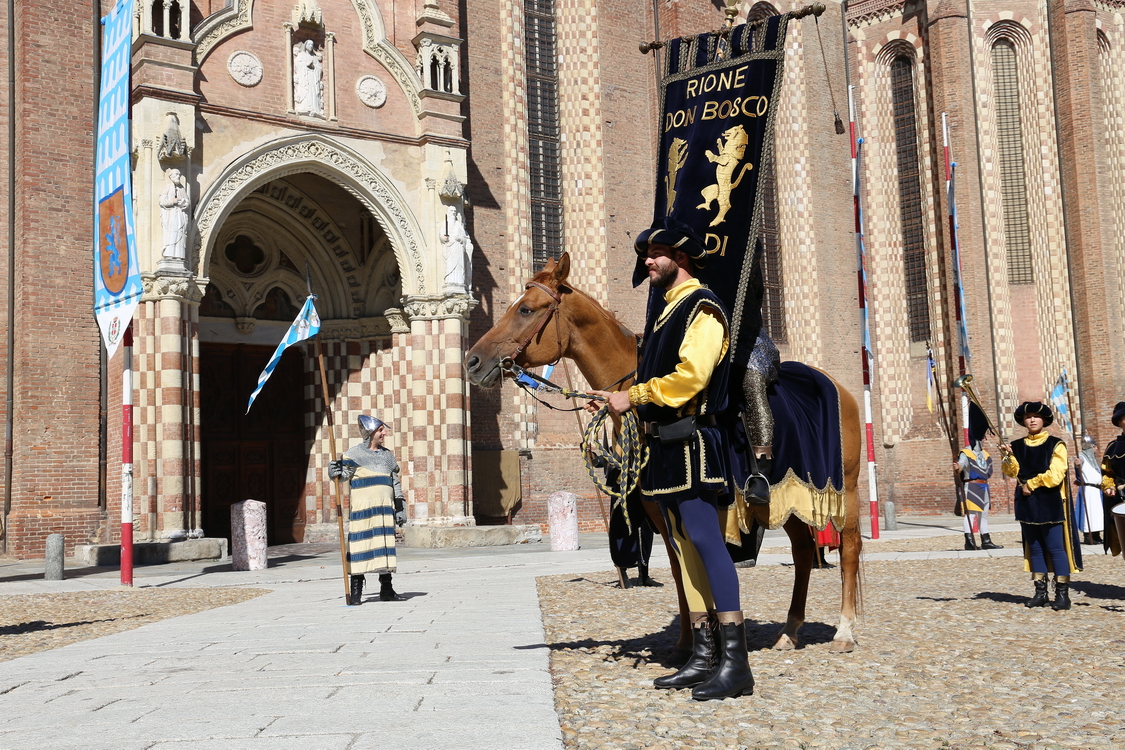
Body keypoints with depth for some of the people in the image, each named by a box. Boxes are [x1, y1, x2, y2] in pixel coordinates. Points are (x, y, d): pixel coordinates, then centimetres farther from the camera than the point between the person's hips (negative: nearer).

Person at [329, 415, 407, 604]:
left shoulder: (387, 455, 16)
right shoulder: (355, 453, 1)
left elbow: (395, 482, 19)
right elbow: (344, 473, -6)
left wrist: (400, 507, 14)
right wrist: (334, 471, -29)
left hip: (384, 507, 5)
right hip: (362, 507, -5)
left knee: (385, 545, 5)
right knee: (360, 543, -6)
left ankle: (386, 589, 12)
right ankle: (356, 590, 1)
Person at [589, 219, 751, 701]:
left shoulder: (702, 308, -7)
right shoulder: (667, 310, 21)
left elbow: (689, 376, -19)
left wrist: (633, 397, -14)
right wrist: (619, 400, 10)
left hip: (690, 440, -10)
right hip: (665, 443, 10)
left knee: (704, 540, -13)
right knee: (684, 546, 10)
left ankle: (736, 663, -11)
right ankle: (704, 656, 16)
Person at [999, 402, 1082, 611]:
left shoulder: (1055, 445, -2)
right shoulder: (1016, 446, 10)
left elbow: (1055, 475, -12)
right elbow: (1012, 472, -2)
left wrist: (1031, 484, -9)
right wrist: (1008, 456, -19)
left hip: (1050, 505, -4)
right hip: (1027, 505, 5)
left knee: (1056, 548, -5)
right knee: (1034, 548, 9)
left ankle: (1062, 594, -2)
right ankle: (1040, 592, 15)